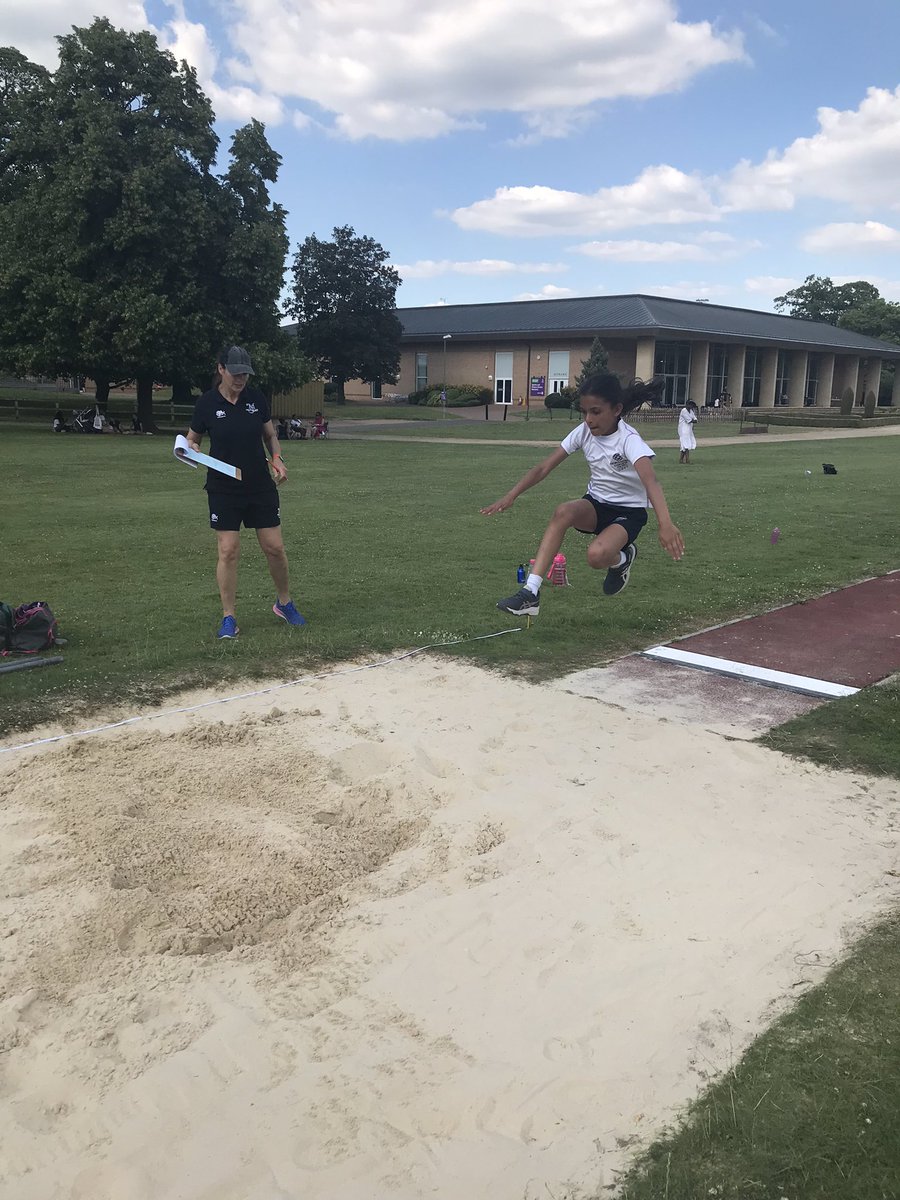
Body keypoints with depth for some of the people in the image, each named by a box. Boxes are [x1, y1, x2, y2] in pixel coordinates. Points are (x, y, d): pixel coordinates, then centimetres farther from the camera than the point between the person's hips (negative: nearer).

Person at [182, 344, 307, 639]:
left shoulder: (256, 399, 0)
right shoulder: (207, 402, -5)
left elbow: (270, 436, 12)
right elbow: (192, 439, 6)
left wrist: (277, 459, -6)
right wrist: (193, 450, -17)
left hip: (260, 486, 2)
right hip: (223, 490, -2)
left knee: (275, 548, 3)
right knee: (228, 551, -3)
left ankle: (284, 603, 26)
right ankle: (228, 618, 9)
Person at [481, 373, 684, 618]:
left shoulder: (629, 440, -24)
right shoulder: (584, 432, -7)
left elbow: (650, 481, -42)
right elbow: (544, 467, -6)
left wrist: (666, 524, -59)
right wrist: (511, 496, -17)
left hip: (629, 512, -4)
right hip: (595, 505, 5)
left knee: (596, 556, -34)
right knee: (564, 512, -31)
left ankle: (621, 559, 6)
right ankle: (531, 592, -34)